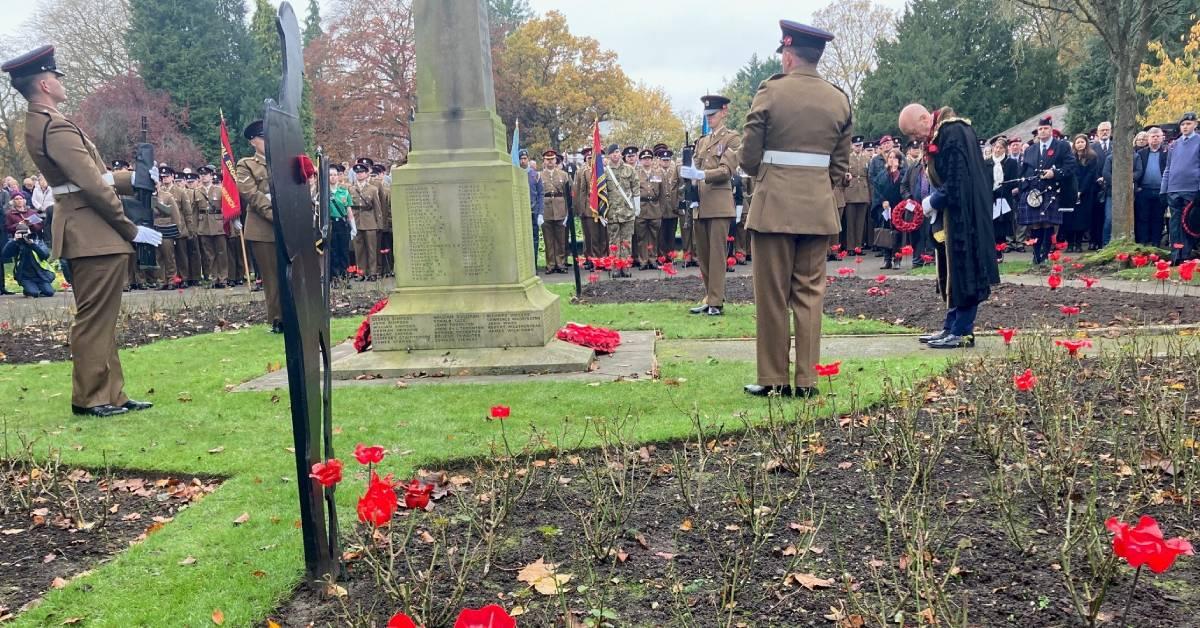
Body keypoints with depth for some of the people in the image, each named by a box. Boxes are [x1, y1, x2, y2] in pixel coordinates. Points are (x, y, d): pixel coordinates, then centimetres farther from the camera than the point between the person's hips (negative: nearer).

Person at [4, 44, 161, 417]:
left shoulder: (37, 123, 16)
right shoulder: (56, 127, -17)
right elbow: (93, 187, -20)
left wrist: (130, 182, 9)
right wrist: (131, 230, -14)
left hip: (83, 232, 10)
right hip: (95, 234, -10)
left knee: (98, 319, 13)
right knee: (95, 319, -3)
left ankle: (110, 394, 20)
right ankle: (90, 398, 5)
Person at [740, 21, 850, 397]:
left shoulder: (771, 90, -7)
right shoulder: (839, 99, 7)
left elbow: (748, 156, -4)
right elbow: (841, 164, 10)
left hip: (774, 206, -4)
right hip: (819, 208, 4)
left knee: (772, 295, 3)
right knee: (809, 294, 9)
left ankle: (773, 380, 9)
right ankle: (806, 380, 11)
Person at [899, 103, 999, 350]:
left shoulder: (953, 133, -18)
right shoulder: (939, 133, 12)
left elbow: (956, 182, -23)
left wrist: (932, 202, -11)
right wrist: (935, 202, 1)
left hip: (964, 215, -10)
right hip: (952, 214, 10)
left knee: (962, 269, -4)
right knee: (952, 271, 13)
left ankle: (962, 332, 2)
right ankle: (951, 327, 20)